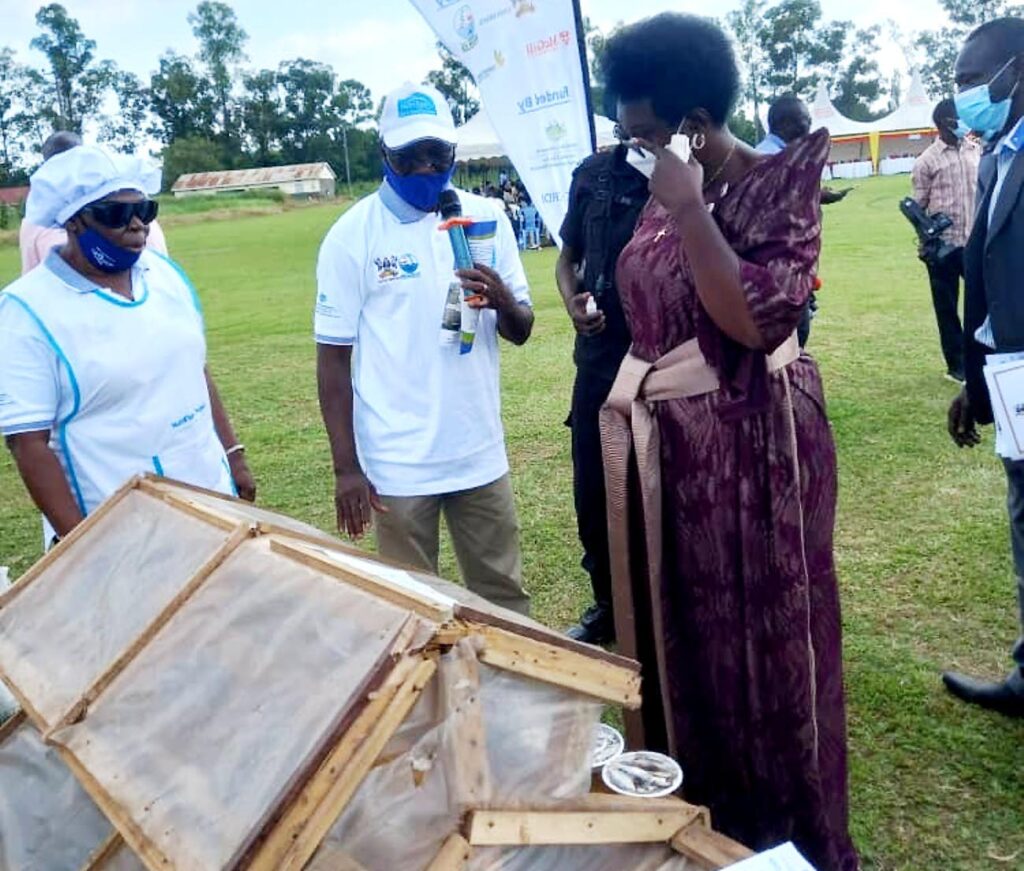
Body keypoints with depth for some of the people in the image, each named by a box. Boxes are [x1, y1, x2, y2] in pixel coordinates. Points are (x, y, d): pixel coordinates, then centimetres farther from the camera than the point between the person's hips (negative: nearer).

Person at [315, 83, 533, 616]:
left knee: (504, 593, 15)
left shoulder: (486, 218, 1)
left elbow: (521, 332, 6)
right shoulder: (352, 235, -7)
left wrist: (503, 301, -18)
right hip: (397, 463, -3)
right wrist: (345, 465, -7)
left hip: (480, 452, 3)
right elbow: (333, 357, -5)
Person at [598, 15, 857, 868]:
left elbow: (755, 318, -25)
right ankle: (694, 801, 37)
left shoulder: (779, 186, -12)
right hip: (667, 448, 7)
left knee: (756, 635, 6)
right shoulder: (670, 191, 8)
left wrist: (689, 211, -22)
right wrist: (627, 413, 17)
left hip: (746, 445, -7)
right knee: (677, 626, 16)